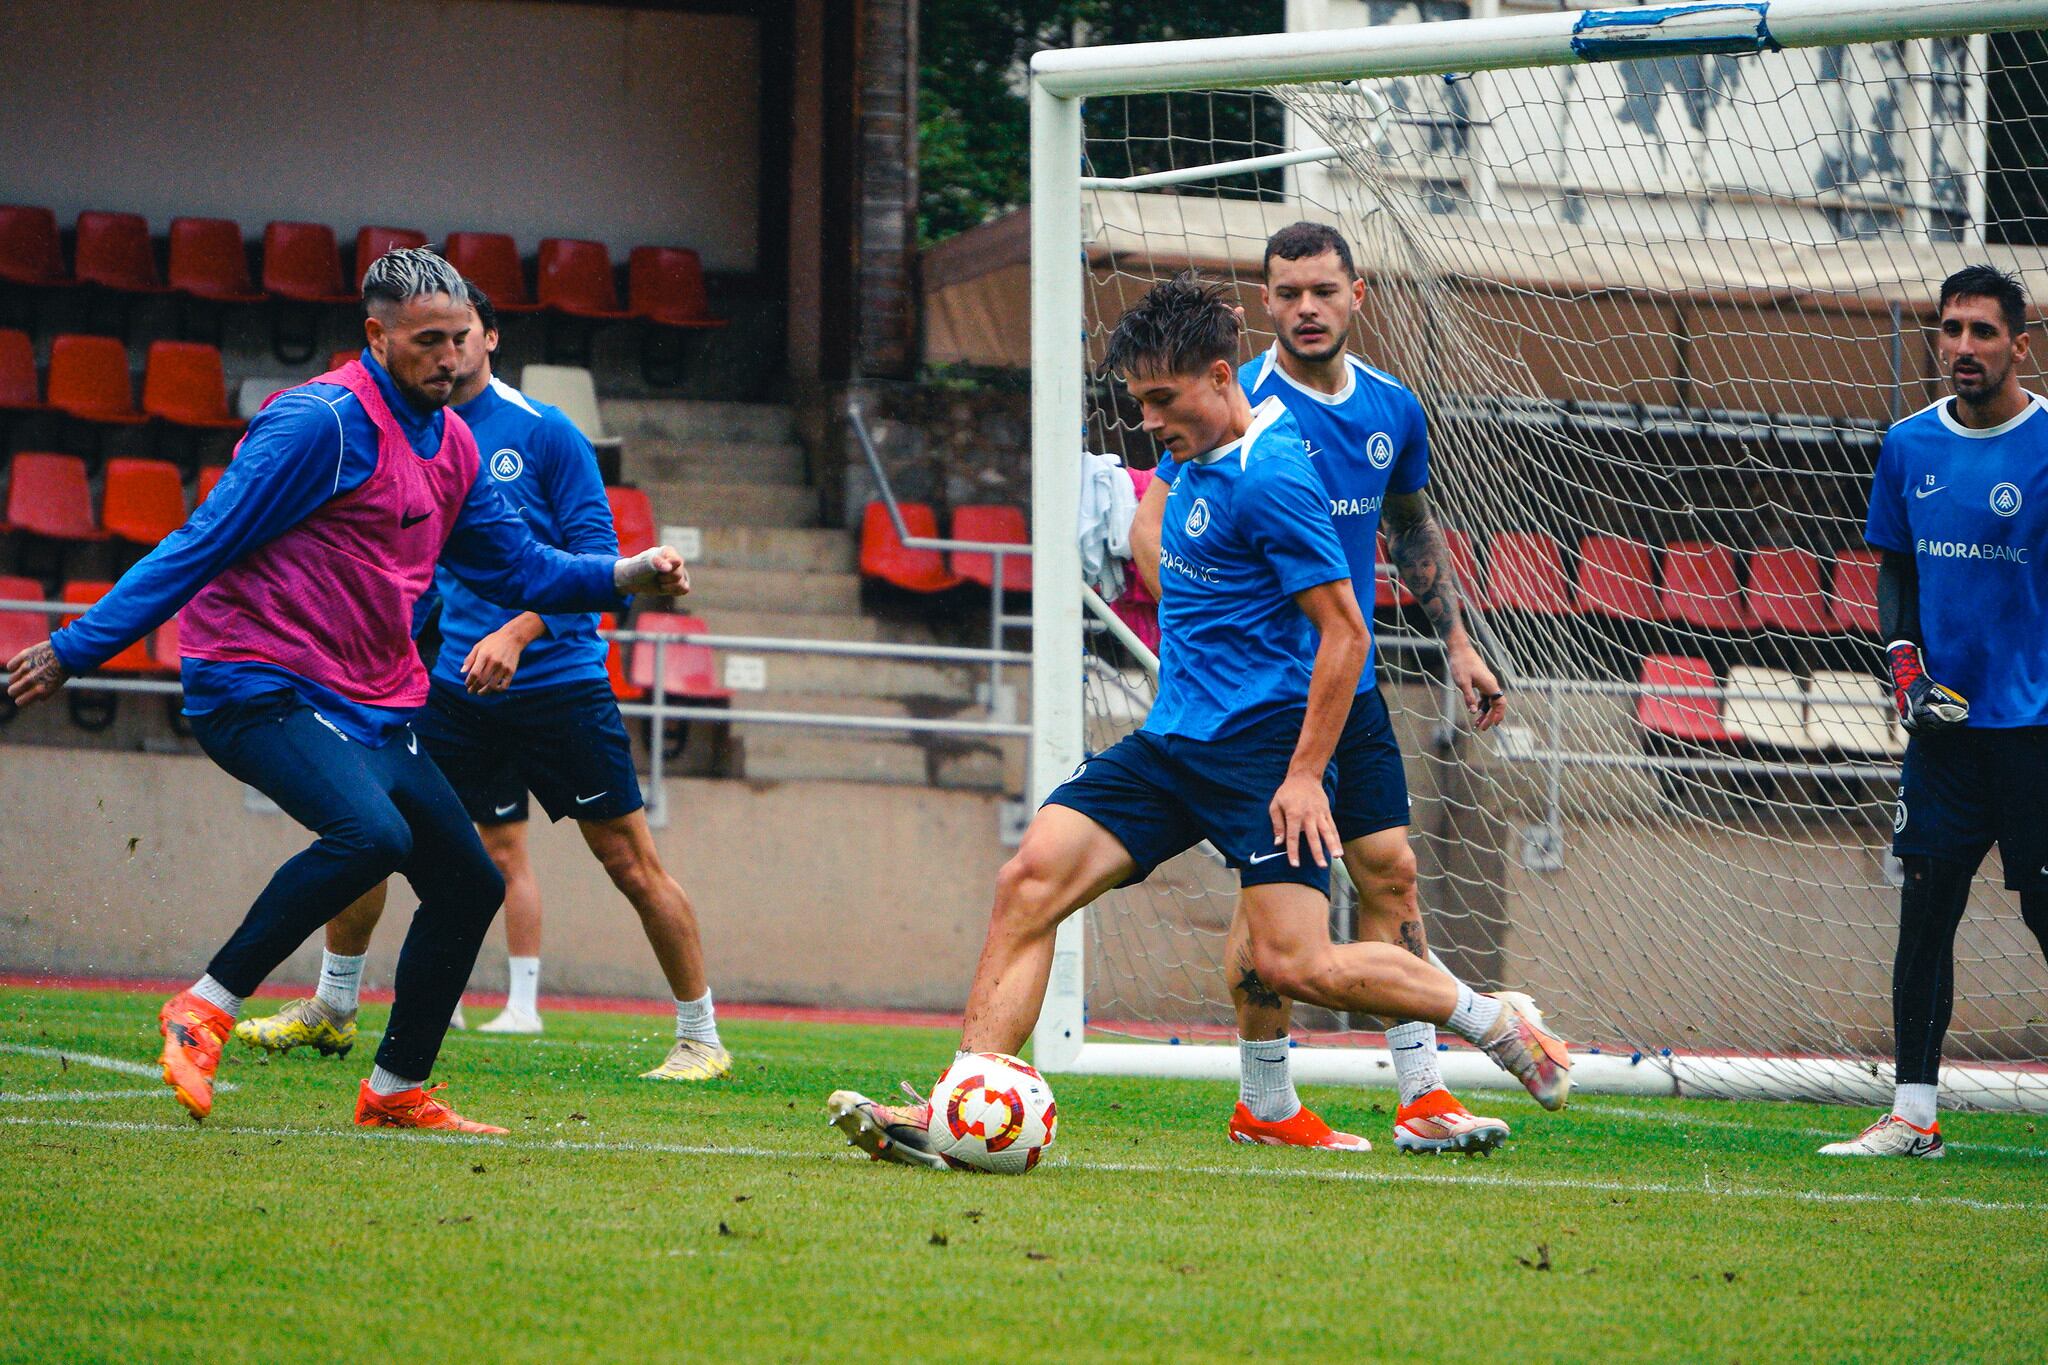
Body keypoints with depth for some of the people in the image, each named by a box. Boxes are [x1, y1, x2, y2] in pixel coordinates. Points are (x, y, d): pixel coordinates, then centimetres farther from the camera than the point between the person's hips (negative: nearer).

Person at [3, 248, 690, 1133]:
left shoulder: (449, 444, 14)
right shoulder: (322, 422, -13)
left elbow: (517, 568, 23)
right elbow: (200, 547, -13)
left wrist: (626, 576, 8)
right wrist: (75, 651, -13)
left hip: (374, 711, 9)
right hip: (260, 688, -9)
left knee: (470, 883, 8)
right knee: (371, 833, -32)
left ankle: (396, 1092, 22)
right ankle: (205, 1010, -20)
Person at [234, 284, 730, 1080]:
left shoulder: (545, 434, -5)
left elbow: (595, 556, -9)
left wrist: (517, 634, -21)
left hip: (557, 679, -4)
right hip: (452, 684, 4)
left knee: (633, 865, -3)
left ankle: (700, 1038, 8)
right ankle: (332, 1008, 17)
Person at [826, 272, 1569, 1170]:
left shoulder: (1269, 479, -15)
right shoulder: (1197, 461, 12)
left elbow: (1344, 633, -16)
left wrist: (1305, 774, -19)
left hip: (1263, 748, -8)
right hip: (1174, 743, 8)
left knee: (1295, 966, -16)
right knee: (1030, 880, -9)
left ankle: (1496, 1023, 6)